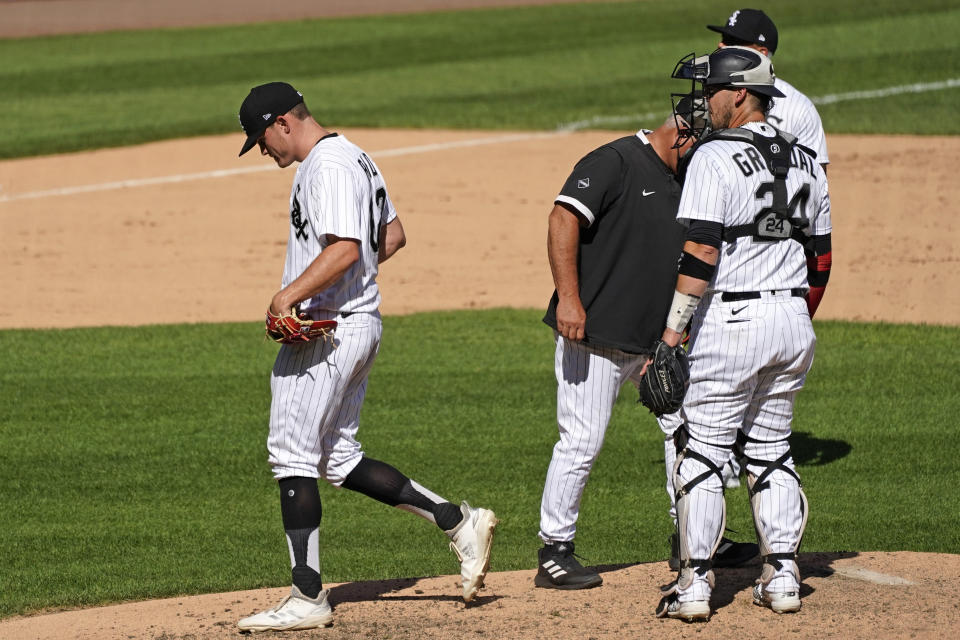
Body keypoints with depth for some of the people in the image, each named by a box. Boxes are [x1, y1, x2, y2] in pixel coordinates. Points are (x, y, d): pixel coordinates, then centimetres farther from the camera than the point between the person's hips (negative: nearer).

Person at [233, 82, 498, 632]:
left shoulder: (327, 166, -16)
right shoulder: (357, 158, 17)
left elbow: (345, 249, -26)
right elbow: (393, 235, 25)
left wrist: (291, 293, -23)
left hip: (327, 330, -11)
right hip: (360, 324, 11)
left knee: (292, 456, -7)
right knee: (340, 460, 13)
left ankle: (308, 599, -6)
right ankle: (459, 522, 9)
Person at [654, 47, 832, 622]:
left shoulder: (714, 158, -12)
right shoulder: (806, 163, 11)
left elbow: (701, 254, -19)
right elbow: (820, 259, 15)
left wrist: (674, 328, -16)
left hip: (731, 321, -7)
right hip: (793, 322, 7)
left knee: (702, 452, 0)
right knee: (772, 451, 16)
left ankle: (696, 583, -1)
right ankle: (783, 576, 14)